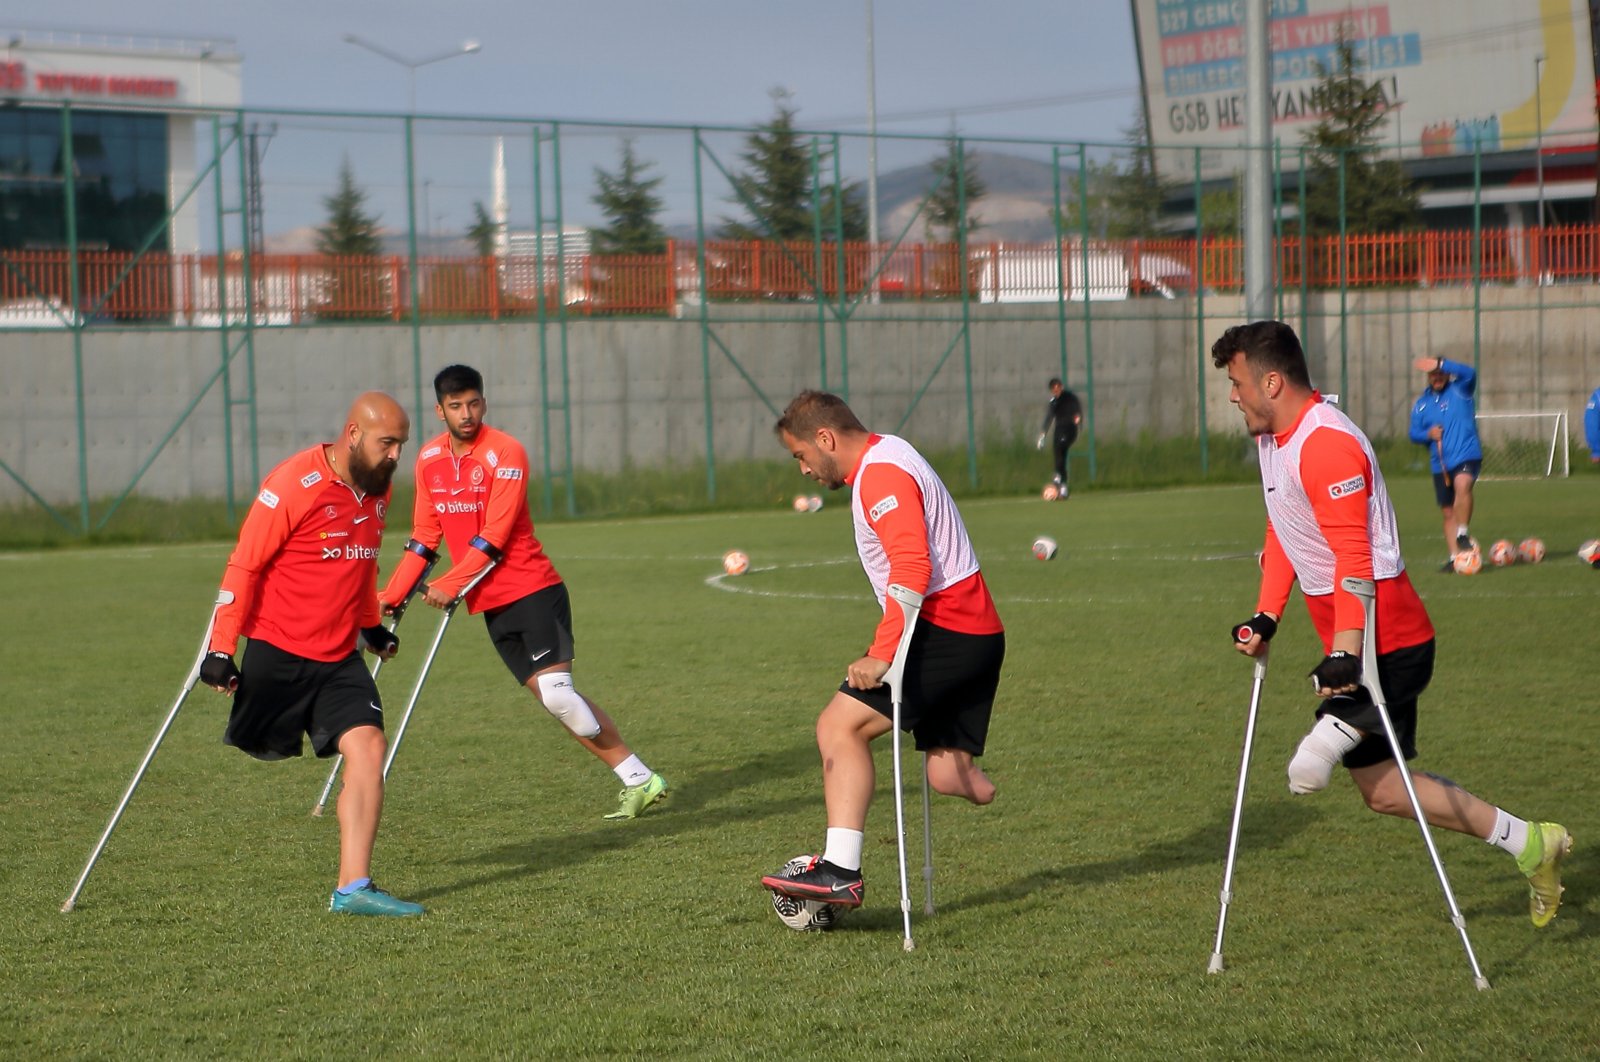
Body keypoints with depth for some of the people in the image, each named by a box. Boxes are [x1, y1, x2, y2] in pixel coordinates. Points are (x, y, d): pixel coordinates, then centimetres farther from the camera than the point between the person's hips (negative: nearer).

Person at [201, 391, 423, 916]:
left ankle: (352, 888, -16)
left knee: (368, 746, -11)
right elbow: (243, 566, -13)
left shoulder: (378, 489, 7)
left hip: (340, 657, 5)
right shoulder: (293, 485, -16)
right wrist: (221, 649, -16)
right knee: (246, 754, 4)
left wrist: (371, 624, 33)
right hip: (277, 651, -5)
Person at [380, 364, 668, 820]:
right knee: (551, 697, -1)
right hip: (492, 605, 6)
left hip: (533, 590, -6)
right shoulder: (428, 460, 8)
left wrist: (449, 586, -19)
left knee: (556, 691, -19)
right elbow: (425, 536, 17)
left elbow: (493, 538, -16)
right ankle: (637, 780, 3)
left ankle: (640, 779, -5)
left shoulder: (505, 453, -11)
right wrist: (391, 595, 12)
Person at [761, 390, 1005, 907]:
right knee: (950, 777, 9)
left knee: (840, 726, -14)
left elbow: (913, 569, -23)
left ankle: (840, 871, -23)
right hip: (980, 634, 11)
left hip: (943, 627, -11)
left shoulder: (880, 473, -11)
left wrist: (882, 656, -26)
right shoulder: (889, 456, 22)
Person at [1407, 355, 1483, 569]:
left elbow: (1469, 373, -19)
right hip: (1440, 464, 5)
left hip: (1467, 455, -5)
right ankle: (1454, 557, 12)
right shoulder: (1421, 404, 13)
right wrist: (1428, 434, -10)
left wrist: (1439, 364, -29)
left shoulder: (1459, 390, 2)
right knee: (1448, 512, 7)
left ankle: (1463, 533, -25)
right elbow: (1414, 434, 13)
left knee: (1462, 485, -35)